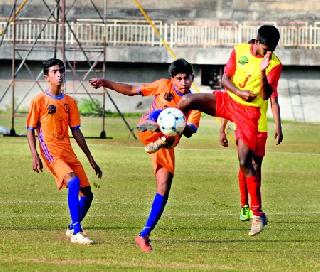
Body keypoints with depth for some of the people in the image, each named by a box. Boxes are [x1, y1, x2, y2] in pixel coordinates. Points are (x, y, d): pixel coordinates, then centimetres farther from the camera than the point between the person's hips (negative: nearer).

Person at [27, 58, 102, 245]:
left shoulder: (69, 102, 14)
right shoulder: (40, 100, -1)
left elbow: (76, 132, 18)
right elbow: (31, 131, 0)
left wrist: (91, 159, 16)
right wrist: (35, 156, -13)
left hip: (68, 152, 6)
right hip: (51, 152, -6)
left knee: (87, 193, 3)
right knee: (73, 182, -28)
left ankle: (72, 228, 26)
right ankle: (76, 232, -27)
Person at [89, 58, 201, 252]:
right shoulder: (164, 86, 3)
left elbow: (190, 131, -12)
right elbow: (132, 90, 10)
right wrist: (106, 83, 2)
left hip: (167, 145, 2)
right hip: (148, 132, -2)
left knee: (164, 189, -6)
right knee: (160, 111, -32)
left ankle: (144, 235, 1)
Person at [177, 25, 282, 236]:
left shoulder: (274, 64, -8)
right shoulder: (239, 51, 0)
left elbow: (266, 96, -16)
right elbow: (226, 79, 1)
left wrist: (262, 72, -31)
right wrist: (240, 92, -17)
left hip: (249, 111, -3)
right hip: (228, 100, 3)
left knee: (246, 162, -8)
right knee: (187, 101, -18)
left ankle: (258, 214, -1)